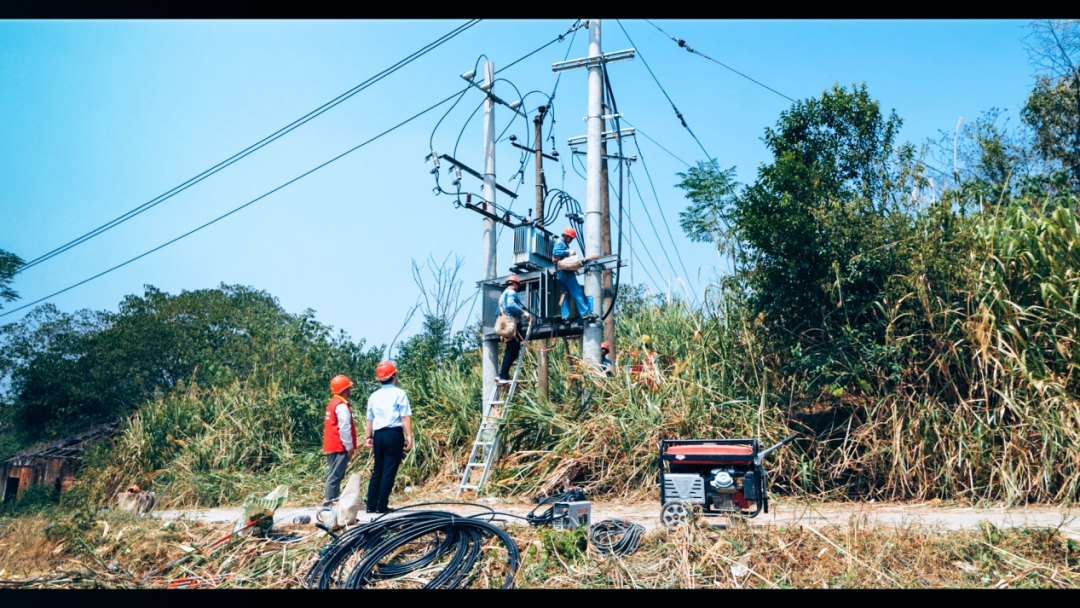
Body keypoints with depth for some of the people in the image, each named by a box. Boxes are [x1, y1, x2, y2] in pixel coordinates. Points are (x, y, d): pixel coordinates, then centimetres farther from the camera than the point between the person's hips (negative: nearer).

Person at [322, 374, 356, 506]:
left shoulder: (333, 403, 16)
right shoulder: (341, 406, -16)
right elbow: (344, 428, -20)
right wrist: (349, 446, -15)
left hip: (332, 445, 10)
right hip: (339, 447, -10)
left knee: (335, 474, 15)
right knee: (335, 475, -8)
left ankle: (334, 499, 21)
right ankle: (328, 501, -7)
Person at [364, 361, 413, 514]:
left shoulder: (374, 396, 12)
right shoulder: (399, 394, -4)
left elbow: (369, 419, 15)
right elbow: (405, 417, -11)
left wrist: (368, 437, 21)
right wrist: (409, 436, -11)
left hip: (379, 435, 6)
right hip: (394, 434, -6)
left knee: (377, 470, 13)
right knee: (389, 471, -2)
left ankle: (371, 505, 13)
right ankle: (382, 506, -3)